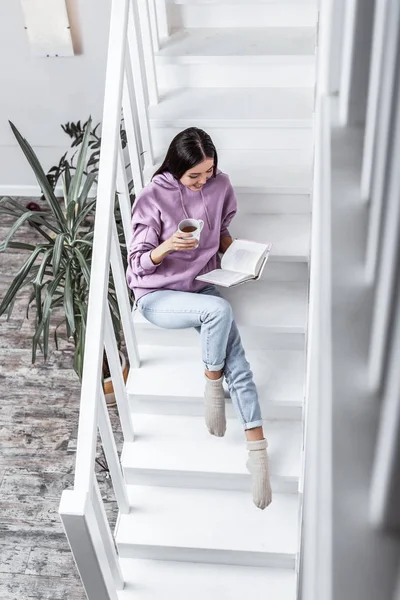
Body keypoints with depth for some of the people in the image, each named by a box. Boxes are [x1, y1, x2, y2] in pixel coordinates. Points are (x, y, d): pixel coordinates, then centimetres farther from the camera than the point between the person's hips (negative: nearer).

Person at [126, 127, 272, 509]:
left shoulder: (220, 185, -2)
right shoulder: (153, 199, -15)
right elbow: (137, 264, -12)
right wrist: (168, 245, -32)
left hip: (201, 287, 4)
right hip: (157, 296, -4)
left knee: (236, 360, -19)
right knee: (220, 310, -34)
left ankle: (257, 449, -15)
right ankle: (212, 384, -8)